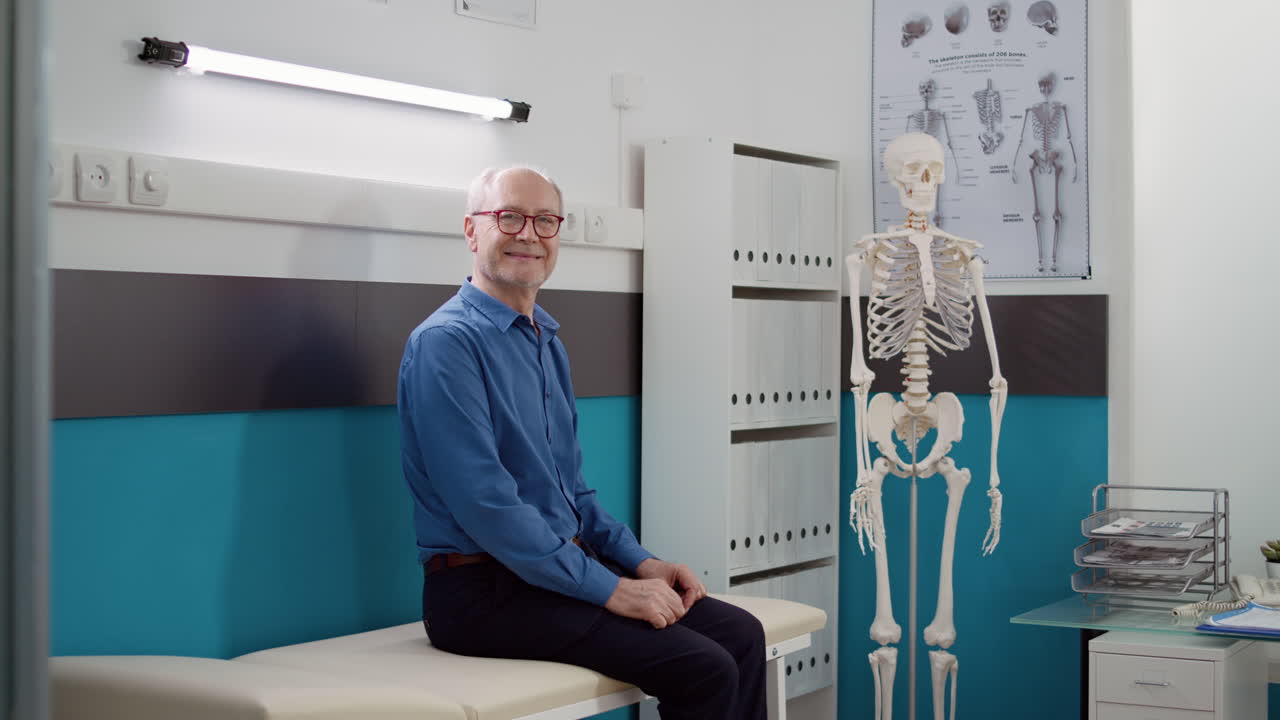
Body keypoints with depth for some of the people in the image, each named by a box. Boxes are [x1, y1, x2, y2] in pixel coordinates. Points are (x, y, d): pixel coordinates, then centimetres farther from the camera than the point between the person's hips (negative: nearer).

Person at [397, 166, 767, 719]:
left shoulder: (547, 343, 17)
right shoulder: (446, 342, -13)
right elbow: (484, 504, -21)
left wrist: (641, 563, 7)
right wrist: (611, 589, -19)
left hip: (563, 569, 9)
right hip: (485, 591, -9)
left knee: (741, 634, -4)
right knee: (704, 670, -21)